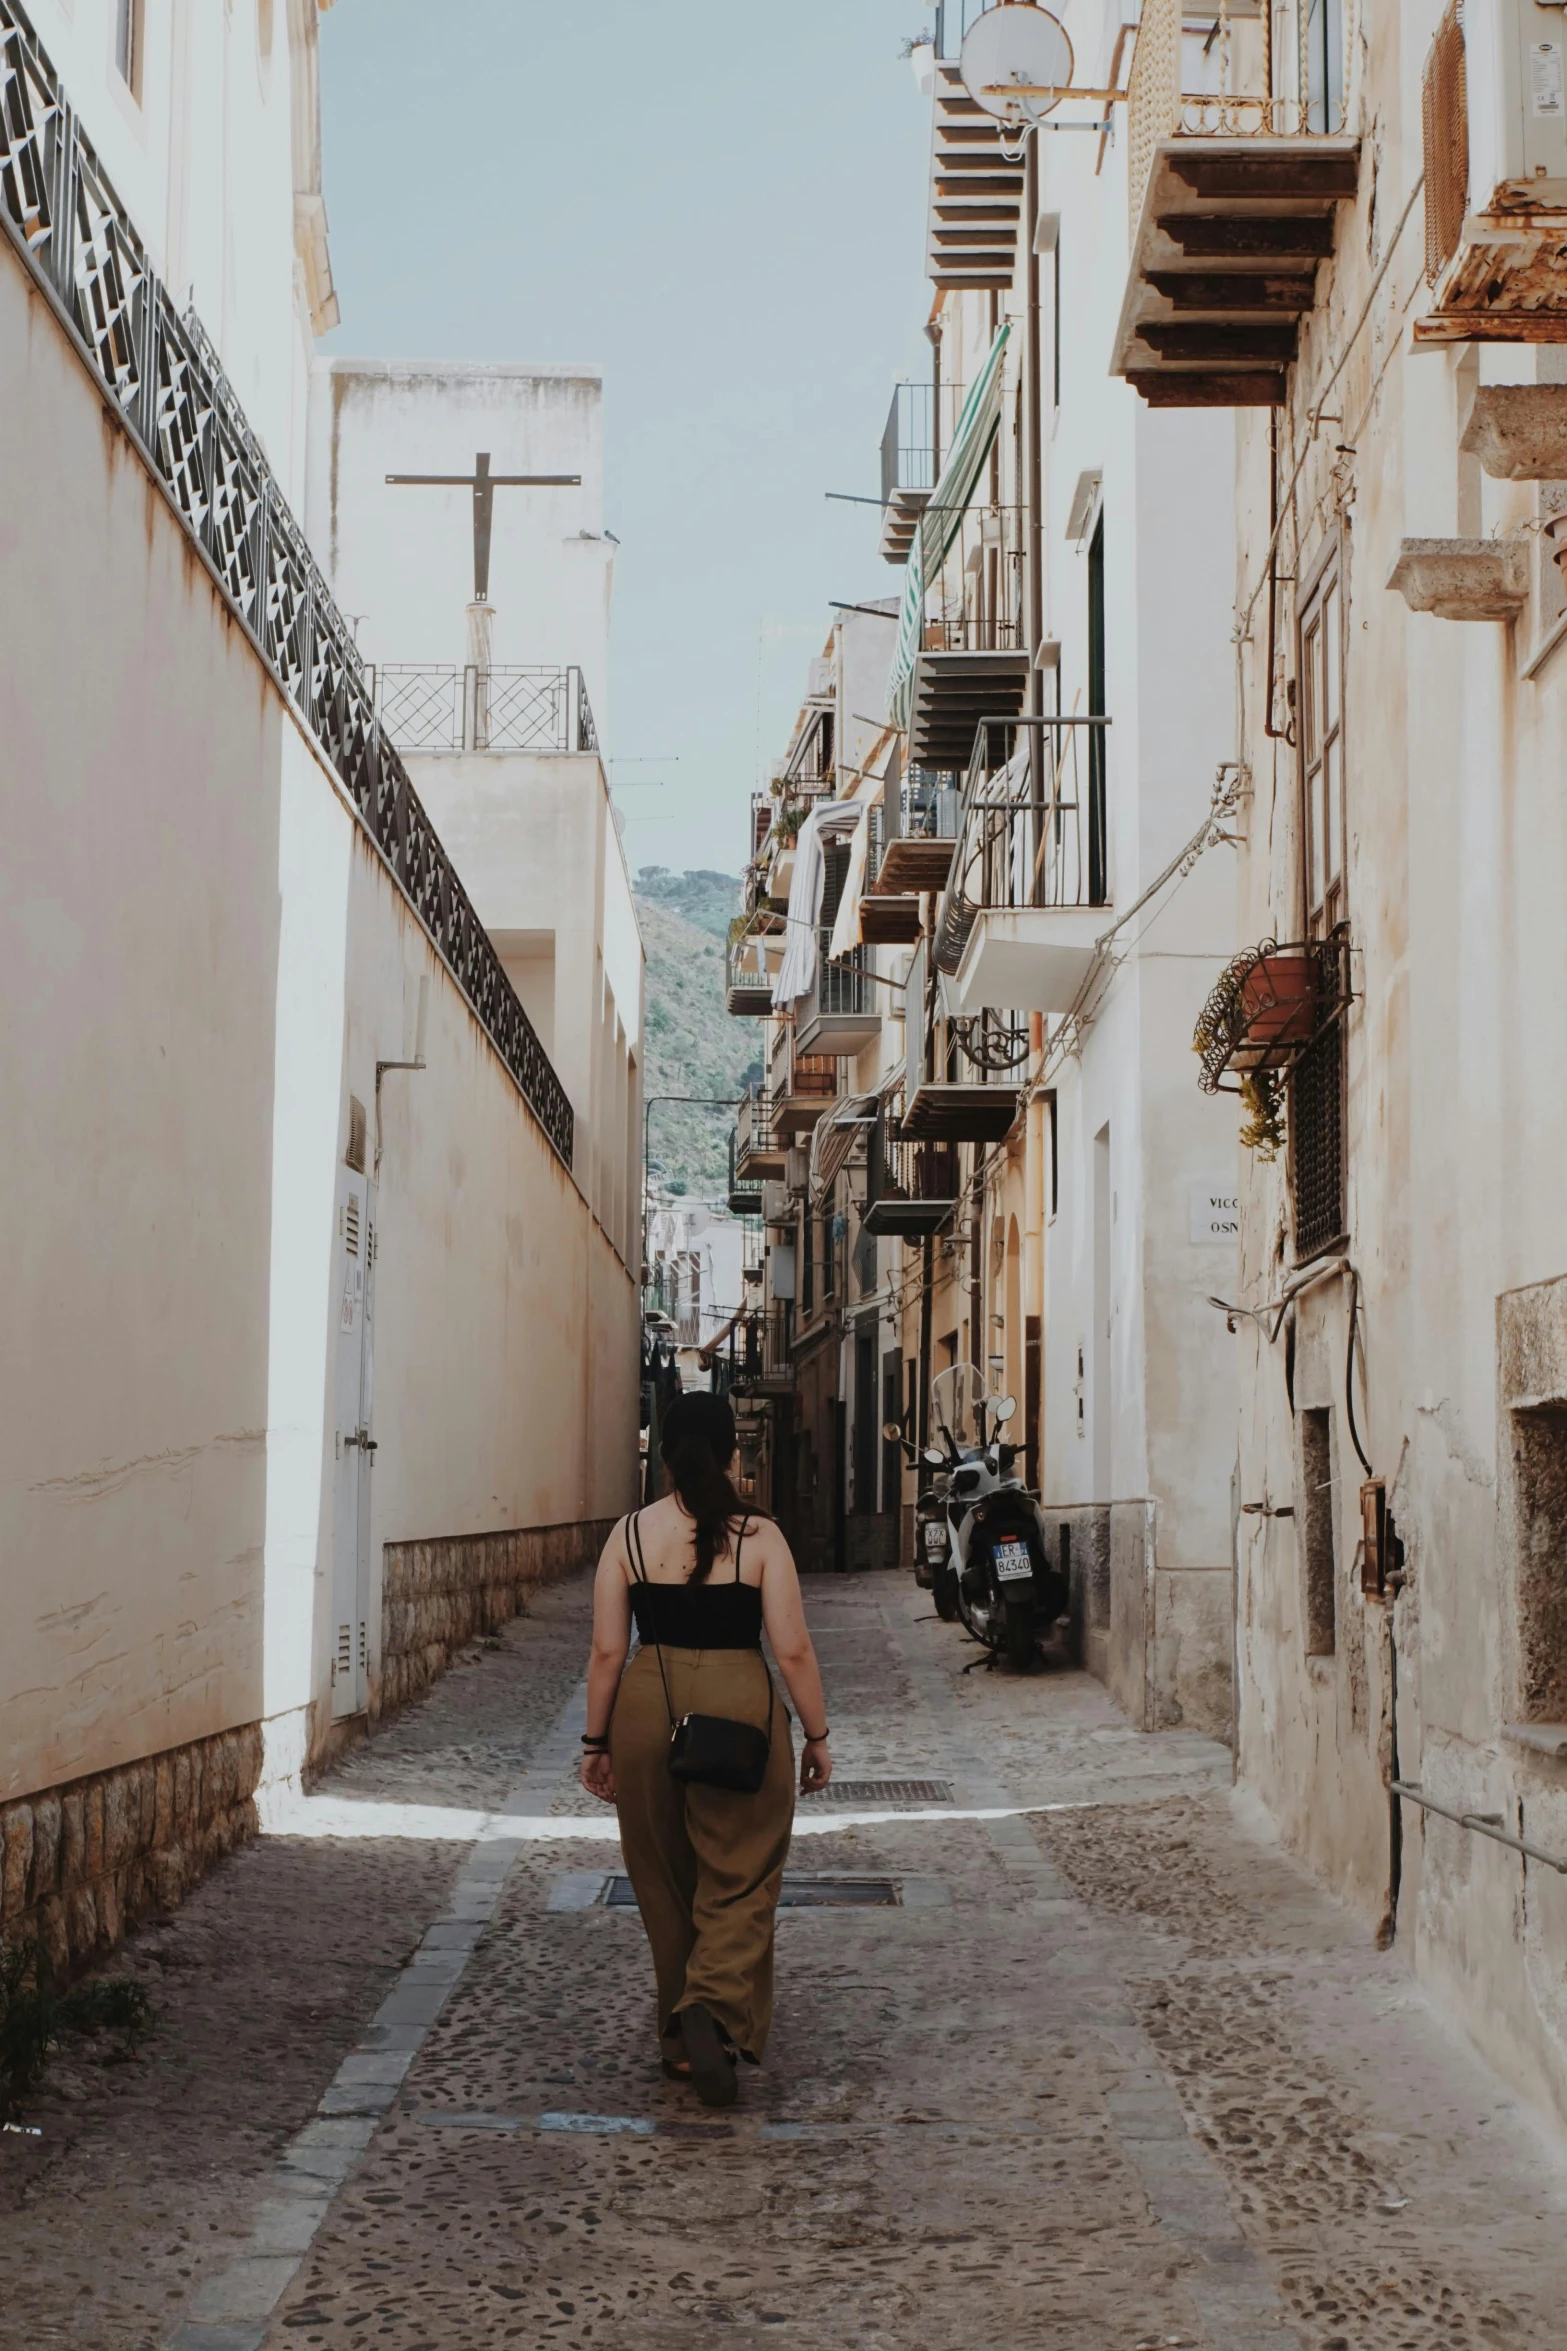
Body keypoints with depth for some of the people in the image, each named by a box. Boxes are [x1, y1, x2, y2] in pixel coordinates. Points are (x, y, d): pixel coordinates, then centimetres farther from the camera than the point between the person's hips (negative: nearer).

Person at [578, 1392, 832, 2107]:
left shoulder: (629, 1535, -2)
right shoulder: (758, 1537, -6)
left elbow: (607, 1651, -1)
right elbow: (793, 1651, -7)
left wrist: (597, 1741, 9)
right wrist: (816, 1735, 4)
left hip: (648, 1706, 2)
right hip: (740, 1705, -2)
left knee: (666, 1884, 15)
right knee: (738, 1881, 5)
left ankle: (682, 2038, 24)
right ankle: (713, 2007, -18)